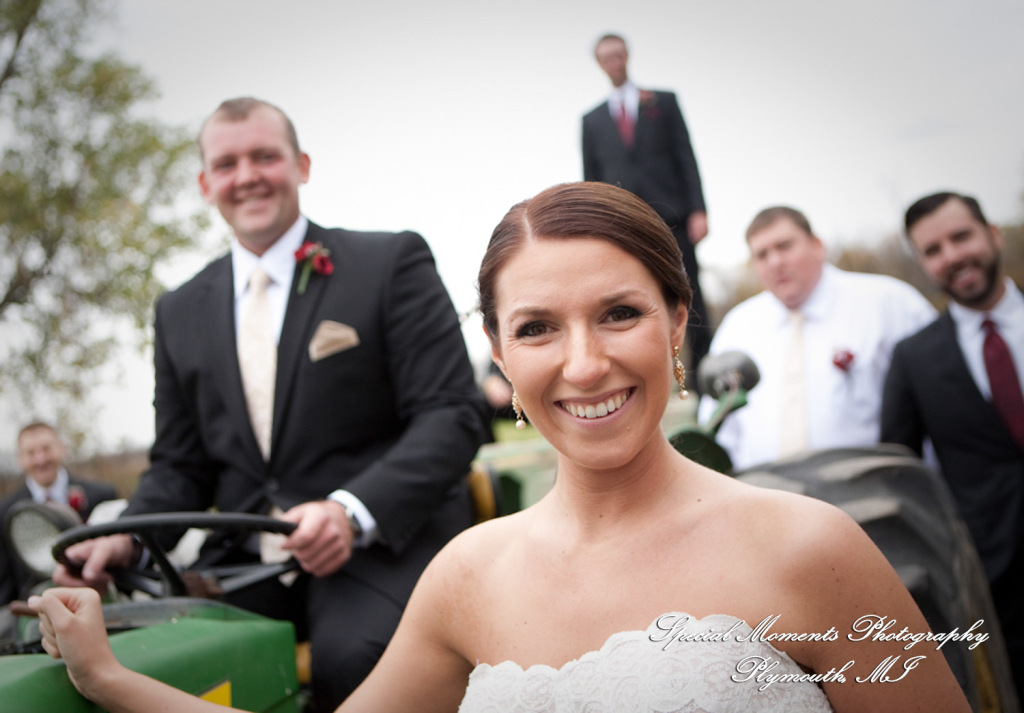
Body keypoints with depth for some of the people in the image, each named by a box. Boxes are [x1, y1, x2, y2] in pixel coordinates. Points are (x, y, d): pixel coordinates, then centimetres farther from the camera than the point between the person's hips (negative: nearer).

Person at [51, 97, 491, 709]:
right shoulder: (181, 313, 17)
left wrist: (353, 510, -22)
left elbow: (454, 413, -6)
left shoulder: (390, 262, 2)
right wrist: (126, 536, -3)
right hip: (244, 563, 4)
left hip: (382, 541, -4)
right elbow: (180, 467, 19)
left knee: (351, 656, -34)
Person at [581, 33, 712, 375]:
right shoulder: (592, 120, 15)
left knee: (690, 302, -2)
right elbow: (591, 180, 13)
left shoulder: (663, 101, 11)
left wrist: (697, 210, -5)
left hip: (671, 219, -1)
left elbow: (686, 157, 5)